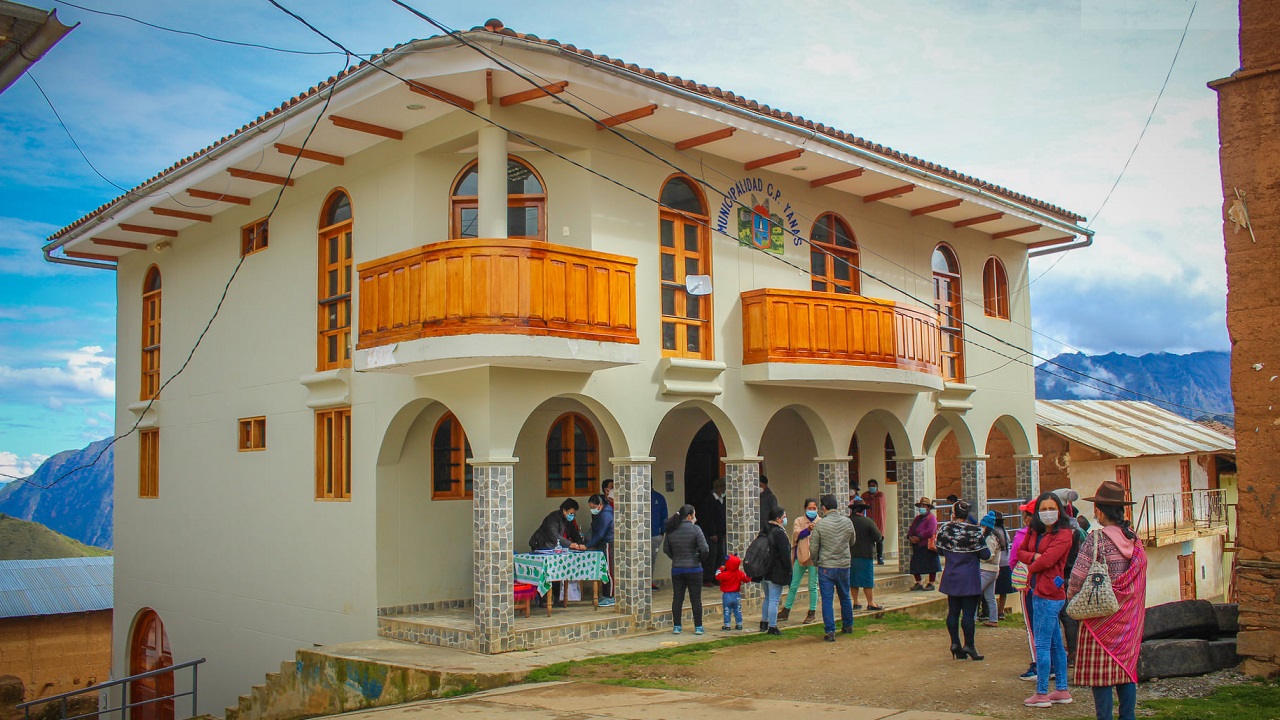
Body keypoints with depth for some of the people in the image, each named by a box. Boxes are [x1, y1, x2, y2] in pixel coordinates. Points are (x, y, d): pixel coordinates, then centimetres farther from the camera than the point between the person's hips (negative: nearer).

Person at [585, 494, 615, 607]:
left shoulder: (605, 515, -18)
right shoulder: (598, 514, 13)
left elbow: (600, 534, -19)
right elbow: (595, 531, 18)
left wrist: (587, 546, -15)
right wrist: (592, 545, 8)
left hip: (608, 545, -10)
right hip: (602, 545, 10)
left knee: (609, 572, -7)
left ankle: (610, 598, -4)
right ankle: (605, 596, 16)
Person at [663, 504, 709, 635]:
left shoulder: (671, 530, 1)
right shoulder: (695, 529, -12)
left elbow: (666, 549, 8)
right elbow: (704, 549, -16)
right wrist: (699, 559, 2)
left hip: (677, 569, 4)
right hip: (694, 569, -4)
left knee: (677, 598, 10)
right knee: (695, 599, 5)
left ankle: (676, 626, 12)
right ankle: (698, 627, 9)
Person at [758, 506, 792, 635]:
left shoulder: (764, 531, 10)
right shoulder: (779, 533, -16)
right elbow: (785, 554, -17)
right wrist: (789, 570, -9)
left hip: (763, 572, 8)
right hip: (776, 573, -8)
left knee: (767, 598, 21)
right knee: (774, 600, -4)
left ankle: (764, 623, 29)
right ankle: (772, 628, -1)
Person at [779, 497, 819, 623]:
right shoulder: (799, 521, 7)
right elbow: (797, 534, -11)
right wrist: (808, 530, -25)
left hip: (814, 558, -1)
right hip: (800, 557, 1)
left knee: (813, 586, 3)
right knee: (793, 585, 8)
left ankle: (812, 612, 15)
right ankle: (786, 610, 18)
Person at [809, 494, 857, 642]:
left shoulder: (820, 524, -13)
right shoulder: (848, 522, -3)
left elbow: (813, 548, -8)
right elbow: (853, 541, 14)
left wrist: (815, 562, 10)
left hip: (825, 567, -4)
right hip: (844, 566, 4)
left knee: (827, 600, 2)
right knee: (845, 597, 21)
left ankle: (830, 632, -1)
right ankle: (848, 626, 35)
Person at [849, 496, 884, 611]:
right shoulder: (868, 522, -11)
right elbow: (878, 537, -9)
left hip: (850, 555, 4)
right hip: (865, 554, -4)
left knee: (853, 580, 10)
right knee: (867, 580, 2)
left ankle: (855, 602, 15)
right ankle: (870, 603, 5)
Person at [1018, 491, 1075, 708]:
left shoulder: (1063, 534, -11)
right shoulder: (1034, 531, 12)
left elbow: (1047, 560, -19)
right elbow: (1020, 551, 12)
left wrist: (1031, 567, -1)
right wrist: (1034, 556, -8)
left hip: (1048, 594, -9)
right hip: (1038, 591, 9)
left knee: (1042, 645, -5)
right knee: (1055, 643, 15)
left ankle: (1041, 694, 2)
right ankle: (1062, 690, 23)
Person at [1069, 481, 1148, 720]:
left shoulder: (1097, 539, -13)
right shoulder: (1134, 540, 5)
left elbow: (1078, 577, -15)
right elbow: (1140, 579, 9)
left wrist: (1071, 598, 2)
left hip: (1101, 616, -6)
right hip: (1129, 618, 6)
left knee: (1101, 673, 0)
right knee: (1126, 669, 13)